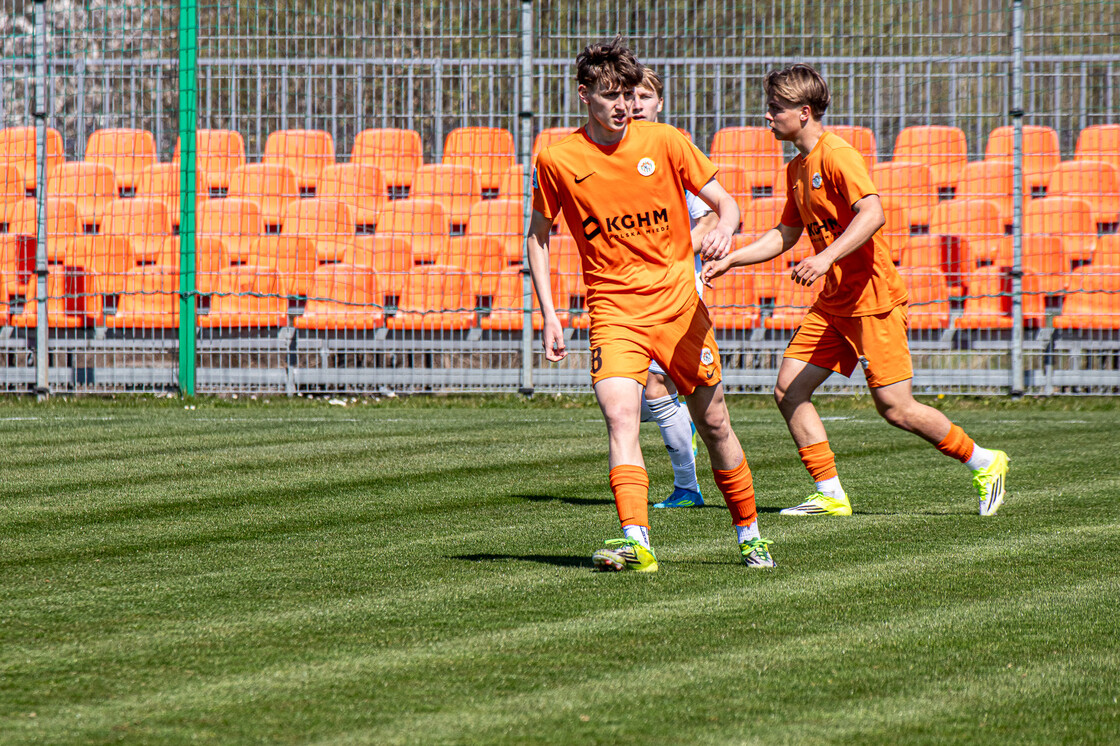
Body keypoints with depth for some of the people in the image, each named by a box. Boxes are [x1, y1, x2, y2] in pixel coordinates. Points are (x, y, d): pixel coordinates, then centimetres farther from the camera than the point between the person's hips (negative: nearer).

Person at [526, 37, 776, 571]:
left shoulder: (664, 142, -3)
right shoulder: (557, 159, -3)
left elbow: (724, 202, 4)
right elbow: (538, 236, 9)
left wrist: (723, 227, -21)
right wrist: (548, 315, 1)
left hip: (679, 301, 1)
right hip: (613, 310, -1)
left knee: (713, 422, 8)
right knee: (620, 417, -22)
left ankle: (749, 534, 25)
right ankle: (635, 543, -32)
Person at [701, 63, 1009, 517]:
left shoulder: (836, 155, -14)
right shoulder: (797, 168, 15)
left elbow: (872, 214, -26)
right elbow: (786, 235, 24)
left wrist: (827, 257, -36)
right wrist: (729, 261, 16)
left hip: (872, 298, -9)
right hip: (833, 303, 9)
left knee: (895, 407, -8)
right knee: (788, 390, 0)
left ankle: (985, 463, 9)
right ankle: (830, 494, 4)